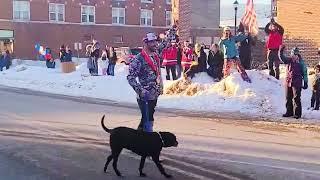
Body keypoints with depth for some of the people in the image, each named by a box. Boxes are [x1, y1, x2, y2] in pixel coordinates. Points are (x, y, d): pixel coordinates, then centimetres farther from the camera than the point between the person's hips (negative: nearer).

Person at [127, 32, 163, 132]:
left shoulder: (156, 57, 11)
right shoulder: (138, 59, -15)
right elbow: (130, 78, -17)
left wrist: (160, 87, 15)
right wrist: (140, 90, -23)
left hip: (155, 95, 8)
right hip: (145, 96, -8)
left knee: (147, 119, 20)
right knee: (148, 120, -5)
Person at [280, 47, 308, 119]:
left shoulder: (301, 62, -1)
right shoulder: (289, 60, 8)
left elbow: (305, 73, 2)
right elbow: (283, 58, -7)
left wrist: (305, 83, -1)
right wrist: (281, 52, -25)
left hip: (297, 82, -4)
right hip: (288, 82, 5)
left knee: (296, 98, -7)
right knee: (288, 98, 10)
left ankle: (297, 113, -2)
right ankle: (289, 112, 20)